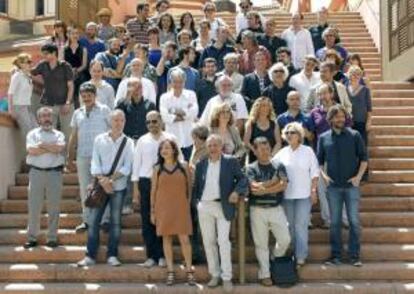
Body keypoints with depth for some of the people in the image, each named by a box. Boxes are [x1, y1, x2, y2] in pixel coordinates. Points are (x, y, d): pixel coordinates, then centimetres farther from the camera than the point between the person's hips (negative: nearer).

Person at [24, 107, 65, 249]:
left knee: (54, 207, 3)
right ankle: (32, 238, 9)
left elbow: (60, 148, -10)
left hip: (55, 172, 0)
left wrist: (41, 144, -6)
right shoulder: (33, 133, 9)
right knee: (34, 206, 3)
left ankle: (52, 238, 10)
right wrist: (52, 147, -7)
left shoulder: (59, 134, 10)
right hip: (36, 172, 0)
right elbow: (31, 150, -9)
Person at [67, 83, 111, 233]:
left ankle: (104, 219, 5)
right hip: (82, 156, 4)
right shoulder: (77, 113, 12)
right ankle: (87, 220, 16)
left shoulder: (104, 110, 0)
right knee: (84, 188, 8)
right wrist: (70, 158, 12)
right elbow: (73, 136, 15)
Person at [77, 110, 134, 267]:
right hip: (100, 186, 1)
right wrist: (102, 180, -13)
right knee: (94, 220, 0)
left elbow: (127, 167, -5)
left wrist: (111, 179, -14)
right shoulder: (99, 139, 4)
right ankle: (90, 256, 5)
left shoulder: (128, 143, 1)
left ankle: (112, 255, 10)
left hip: (118, 187, -1)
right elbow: (95, 163, -1)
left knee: (116, 221, 3)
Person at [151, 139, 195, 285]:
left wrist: (188, 206, 1)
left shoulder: (184, 167, 4)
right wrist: (152, 211, 3)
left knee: (184, 239, -4)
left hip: (181, 208, -1)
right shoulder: (157, 169, 6)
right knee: (166, 239, 4)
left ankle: (189, 271, 3)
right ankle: (170, 272, 10)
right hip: (163, 208, 1)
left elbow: (189, 188, 8)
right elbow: (153, 190, 6)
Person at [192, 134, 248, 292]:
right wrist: (196, 202, 2)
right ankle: (214, 275, 18)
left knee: (223, 242, -8)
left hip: (223, 206, -4)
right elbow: (196, 185, 11)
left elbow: (242, 178, -3)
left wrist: (237, 192, -19)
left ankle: (227, 277, 0)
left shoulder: (230, 161, 0)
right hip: (205, 206, 4)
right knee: (208, 242, 7)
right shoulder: (201, 164, 9)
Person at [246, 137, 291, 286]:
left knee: (285, 239, 2)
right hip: (258, 210, -2)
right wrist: (274, 181, -7)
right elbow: (254, 187, -14)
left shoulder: (279, 166, 6)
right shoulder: (251, 168, 0)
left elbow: (283, 186, -8)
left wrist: (264, 189, -15)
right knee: (261, 244, 4)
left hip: (276, 208, 2)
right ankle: (264, 274, 13)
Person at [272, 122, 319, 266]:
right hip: (286, 194, 3)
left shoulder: (308, 151, 1)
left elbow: (314, 173, 1)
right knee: (289, 225, 10)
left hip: (304, 195, -3)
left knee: (301, 225, -4)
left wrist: (313, 190, -4)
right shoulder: (282, 153, 6)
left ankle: (301, 256, 2)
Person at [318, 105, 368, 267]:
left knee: (354, 221, -1)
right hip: (333, 186, 1)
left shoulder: (354, 135, 1)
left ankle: (354, 255, 7)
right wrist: (323, 174, -5)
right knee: (335, 222, 6)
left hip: (351, 185, -1)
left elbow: (363, 157, 2)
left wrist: (359, 176, -9)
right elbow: (319, 160, 11)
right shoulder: (323, 138, 5)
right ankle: (335, 255, 14)